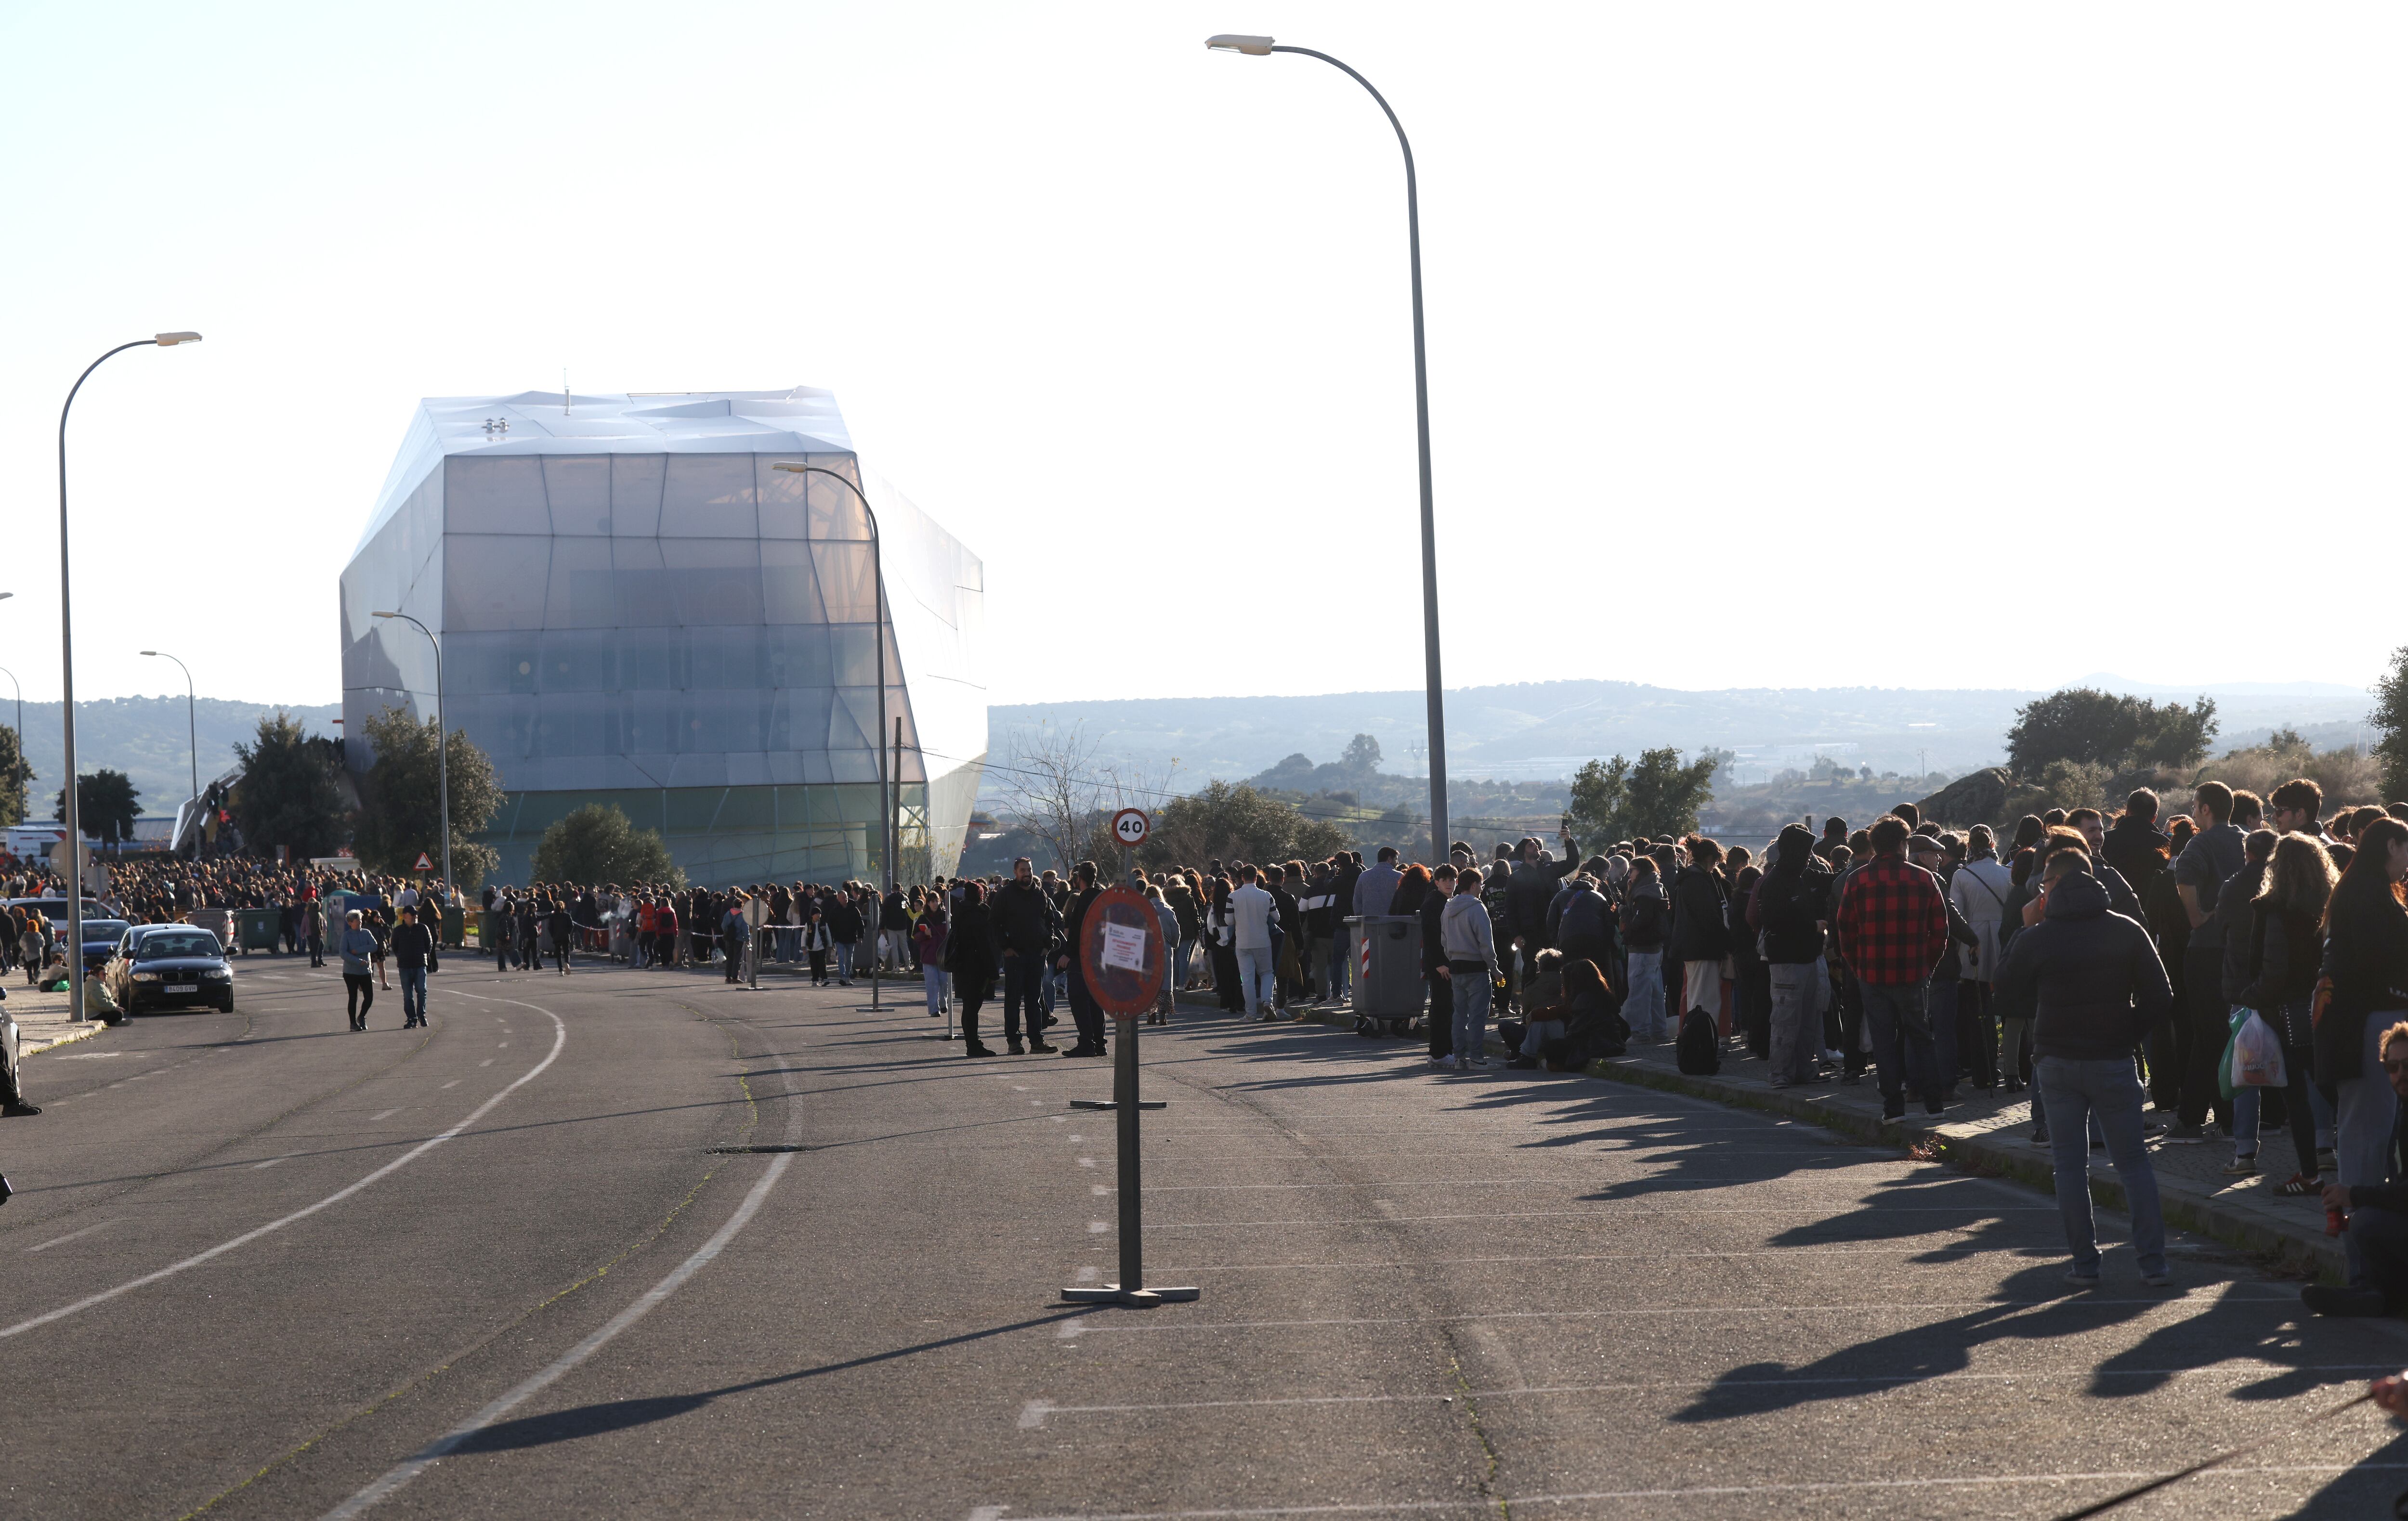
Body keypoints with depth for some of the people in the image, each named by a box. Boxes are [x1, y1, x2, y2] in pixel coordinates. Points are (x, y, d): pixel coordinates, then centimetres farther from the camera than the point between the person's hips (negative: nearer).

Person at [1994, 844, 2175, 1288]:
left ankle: (2085, 1263, 4)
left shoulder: (2036, 938, -4)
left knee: (2070, 1163, 7)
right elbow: (2160, 999, -4)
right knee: (2133, 1160, 7)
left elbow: (2008, 990, 12)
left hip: (2057, 1062, 0)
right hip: (2113, 1061, 0)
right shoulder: (2127, 931, -2)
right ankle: (2153, 1262, 1)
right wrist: (2127, 1034, 8)